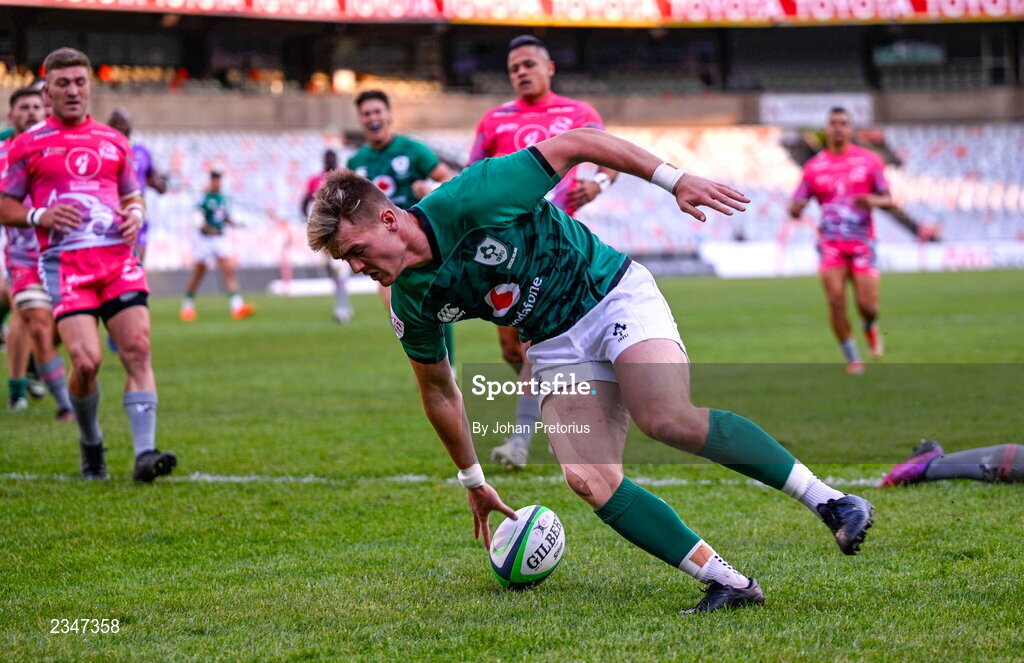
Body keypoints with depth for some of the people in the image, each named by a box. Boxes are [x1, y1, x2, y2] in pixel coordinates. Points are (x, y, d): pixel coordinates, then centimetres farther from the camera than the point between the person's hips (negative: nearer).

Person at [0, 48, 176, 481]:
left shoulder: (114, 142, 18)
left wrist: (134, 215, 4)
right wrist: (40, 216, -9)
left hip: (118, 256, 3)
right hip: (64, 262, -3)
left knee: (138, 350, -12)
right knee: (86, 361, -15)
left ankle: (144, 452, -14)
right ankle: (90, 445, 11)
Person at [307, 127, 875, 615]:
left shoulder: (471, 199, -25)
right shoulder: (412, 302, -5)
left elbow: (578, 143, -17)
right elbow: (439, 389, 12)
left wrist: (674, 178, -20)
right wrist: (473, 480, 19)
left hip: (614, 295, -5)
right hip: (557, 349, 6)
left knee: (669, 419, -30)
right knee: (589, 479, -18)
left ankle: (829, 499, -22)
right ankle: (728, 582, -16)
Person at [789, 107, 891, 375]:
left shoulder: (869, 160, 5)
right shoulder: (814, 167, 6)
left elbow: (888, 200, 5)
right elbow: (796, 208, 6)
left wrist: (873, 200, -18)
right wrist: (796, 209, -19)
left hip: (862, 242, 0)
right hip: (830, 243, 0)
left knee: (867, 305, -8)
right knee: (836, 301, -13)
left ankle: (871, 327, 30)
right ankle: (852, 359, 2)